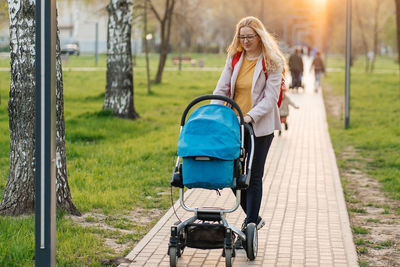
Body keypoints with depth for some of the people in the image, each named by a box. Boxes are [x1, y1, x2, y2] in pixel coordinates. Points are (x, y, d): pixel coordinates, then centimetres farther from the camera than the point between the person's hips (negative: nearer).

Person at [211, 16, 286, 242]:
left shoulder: (272, 62, -7)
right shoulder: (234, 58, 7)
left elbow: (270, 98, -11)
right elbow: (222, 89, 7)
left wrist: (250, 116, -24)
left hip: (260, 127, -5)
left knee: (253, 177, -1)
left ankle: (250, 226, 8)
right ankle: (254, 217, 27)